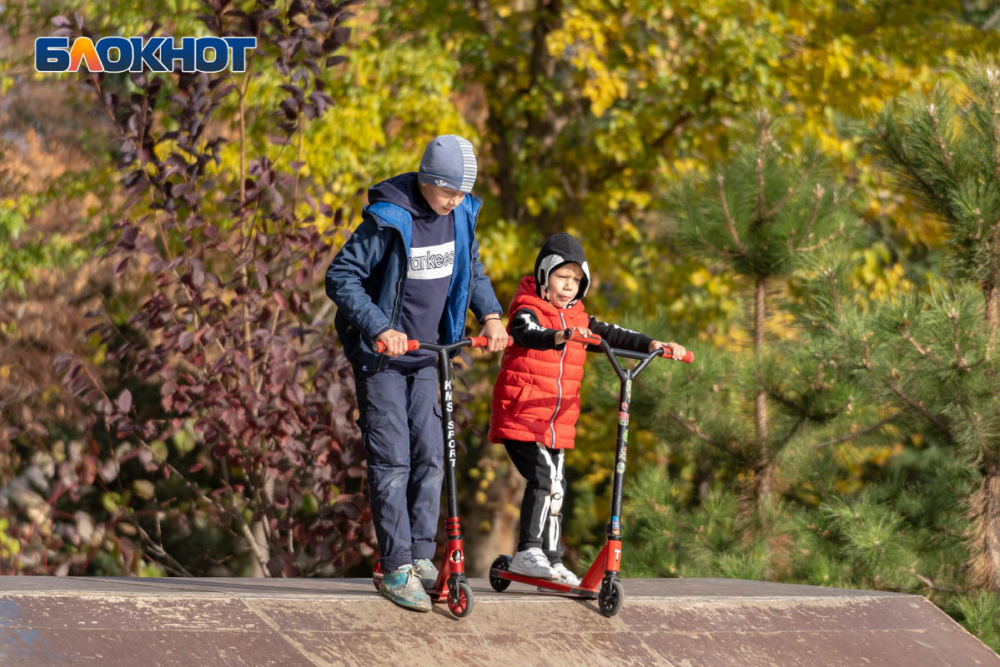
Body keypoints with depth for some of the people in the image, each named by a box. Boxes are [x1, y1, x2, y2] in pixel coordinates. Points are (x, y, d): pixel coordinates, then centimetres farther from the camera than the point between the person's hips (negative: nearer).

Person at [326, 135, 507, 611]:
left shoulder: (461, 215, -1)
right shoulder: (388, 220, -21)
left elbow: (471, 269, 16)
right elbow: (341, 277, -20)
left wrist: (490, 314, -1)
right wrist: (380, 329, -30)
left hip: (425, 356, 6)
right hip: (381, 356, -6)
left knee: (430, 456, 3)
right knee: (392, 460, -8)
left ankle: (422, 555, 10)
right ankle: (396, 569, -7)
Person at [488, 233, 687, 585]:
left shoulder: (578, 320, 16)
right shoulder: (527, 311, -7)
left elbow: (612, 336, 10)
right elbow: (530, 334, -30)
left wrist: (652, 344, -7)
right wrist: (560, 336, -50)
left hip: (557, 423, 8)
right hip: (520, 416, -8)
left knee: (555, 487, 11)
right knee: (544, 477, -21)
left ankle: (551, 560, 19)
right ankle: (527, 552, -18)